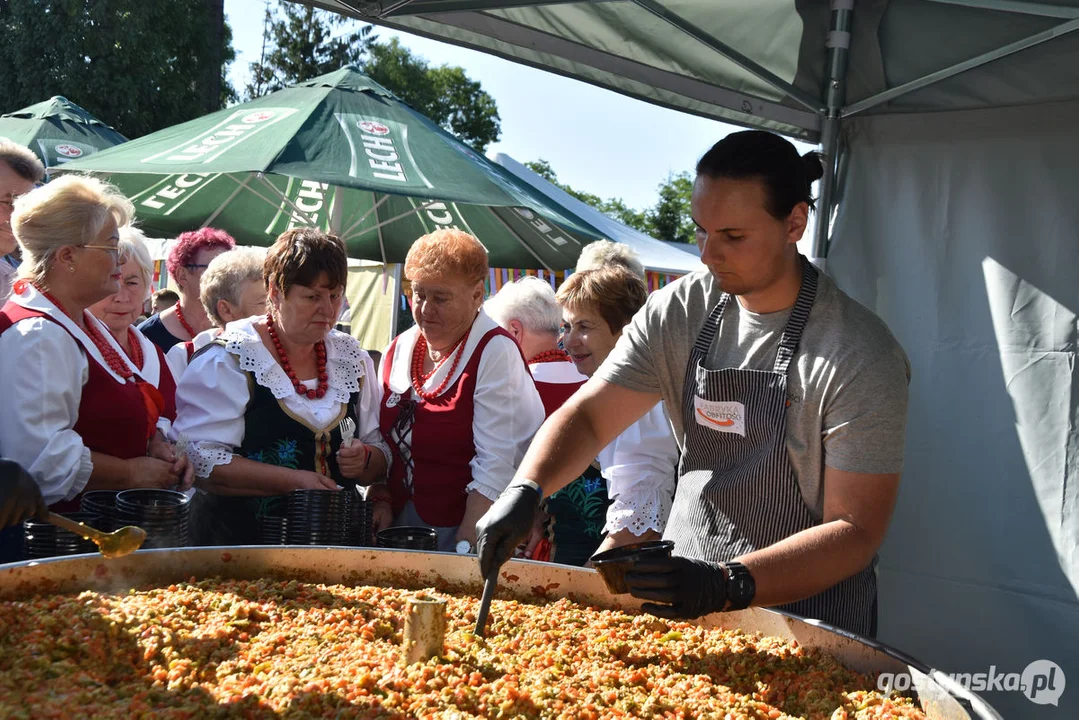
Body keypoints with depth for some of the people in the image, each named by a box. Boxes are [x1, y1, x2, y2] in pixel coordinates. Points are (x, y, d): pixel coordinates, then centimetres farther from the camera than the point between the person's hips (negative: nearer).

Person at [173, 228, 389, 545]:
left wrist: (364, 460, -5)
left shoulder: (352, 359, 13)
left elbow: (382, 456, 18)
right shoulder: (229, 359, -2)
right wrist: (293, 480, -17)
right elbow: (198, 459, -12)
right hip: (241, 537, -4)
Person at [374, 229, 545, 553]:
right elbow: (384, 442, 14)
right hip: (400, 524, 6)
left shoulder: (495, 353, -14)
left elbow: (495, 466, -19)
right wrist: (381, 502, 0)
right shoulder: (397, 351, 7)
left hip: (467, 530, -6)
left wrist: (464, 547, -22)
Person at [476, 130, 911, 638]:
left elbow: (856, 531, -19)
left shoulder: (863, 356, -18)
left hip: (806, 611, -4)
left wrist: (727, 585, -31)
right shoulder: (677, 313, -4)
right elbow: (588, 415, -3)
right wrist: (524, 490, -22)